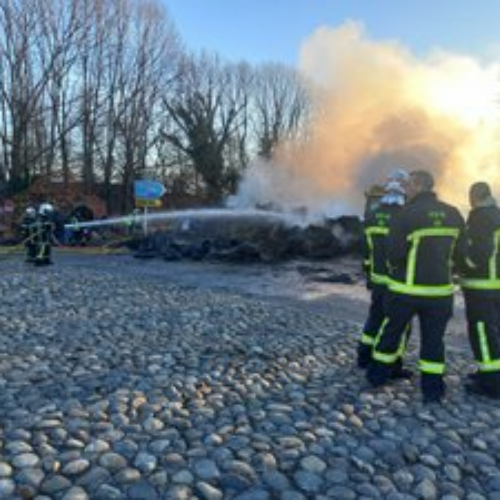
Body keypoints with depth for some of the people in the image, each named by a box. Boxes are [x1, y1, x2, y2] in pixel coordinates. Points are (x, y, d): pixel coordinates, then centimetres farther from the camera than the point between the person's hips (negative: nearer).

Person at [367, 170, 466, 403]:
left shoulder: (407, 214, -14)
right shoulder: (453, 214, 2)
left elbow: (394, 253, -15)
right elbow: (459, 252, 6)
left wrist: (394, 267, 6)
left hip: (406, 288, -3)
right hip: (439, 289, 3)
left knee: (391, 332, 13)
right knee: (433, 339, 11)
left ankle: (377, 375, 26)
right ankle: (432, 389, 14)